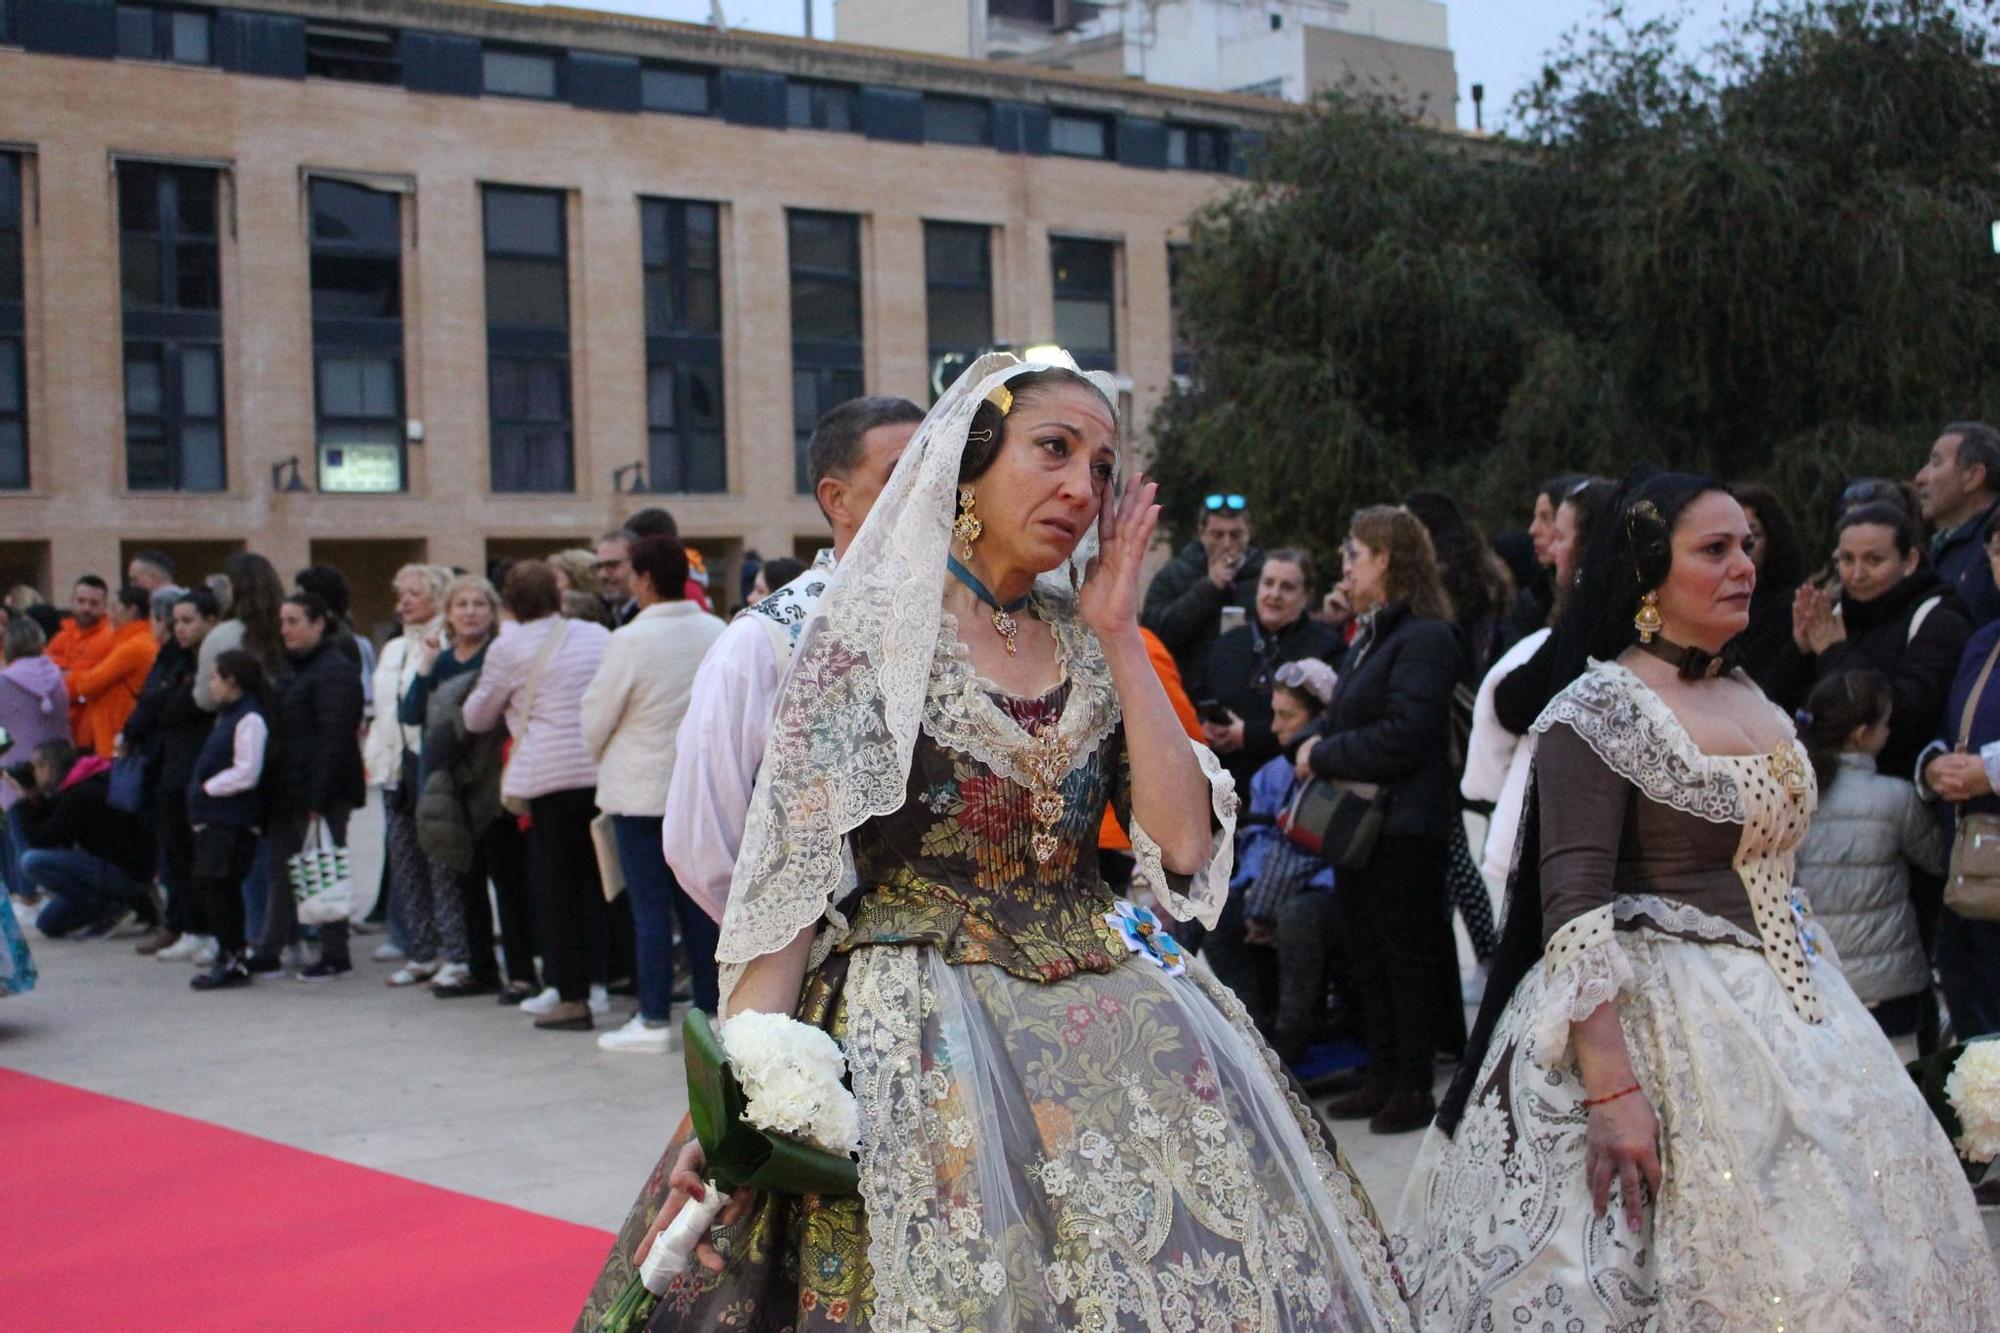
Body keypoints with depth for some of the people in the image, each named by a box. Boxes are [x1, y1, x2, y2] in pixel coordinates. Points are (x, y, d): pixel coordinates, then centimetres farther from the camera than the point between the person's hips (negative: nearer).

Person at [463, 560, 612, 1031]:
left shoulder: (509, 647, -1)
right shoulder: (598, 635, 12)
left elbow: (477, 717, 10)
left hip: (551, 774, -5)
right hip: (605, 771, 5)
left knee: (555, 884, 2)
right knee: (593, 876, 15)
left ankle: (571, 996, 2)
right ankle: (596, 980, 17)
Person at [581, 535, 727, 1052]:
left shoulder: (631, 640, -15)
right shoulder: (718, 634, -1)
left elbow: (597, 716, -7)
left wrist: (599, 758, 13)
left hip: (641, 790, -5)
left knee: (650, 907, 1)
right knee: (699, 903, 11)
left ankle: (654, 1020, 5)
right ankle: (710, 1011, 14)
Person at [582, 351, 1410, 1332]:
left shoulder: (1094, 647, 9)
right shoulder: (872, 631, -4)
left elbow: (1185, 843, -2)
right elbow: (791, 869, -10)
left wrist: (1119, 635, -3)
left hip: (1106, 1021, 4)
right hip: (922, 1034, -4)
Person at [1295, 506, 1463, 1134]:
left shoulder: (1423, 638, -15)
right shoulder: (1371, 635, 15)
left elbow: (1400, 739, -21)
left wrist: (1323, 755, -12)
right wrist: (1315, 742, -2)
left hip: (1404, 827, -9)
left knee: (1406, 954, 0)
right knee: (1366, 956, 14)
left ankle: (1415, 1087, 10)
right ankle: (1381, 1077, 24)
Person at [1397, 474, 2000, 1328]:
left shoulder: (1753, 702, 10)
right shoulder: (1597, 712, -13)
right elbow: (1574, 914, -20)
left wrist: (1814, 1015, 17)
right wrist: (1611, 1090, -27)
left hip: (1786, 1014, 8)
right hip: (1660, 1019, -8)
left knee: (1818, 1260, 10)